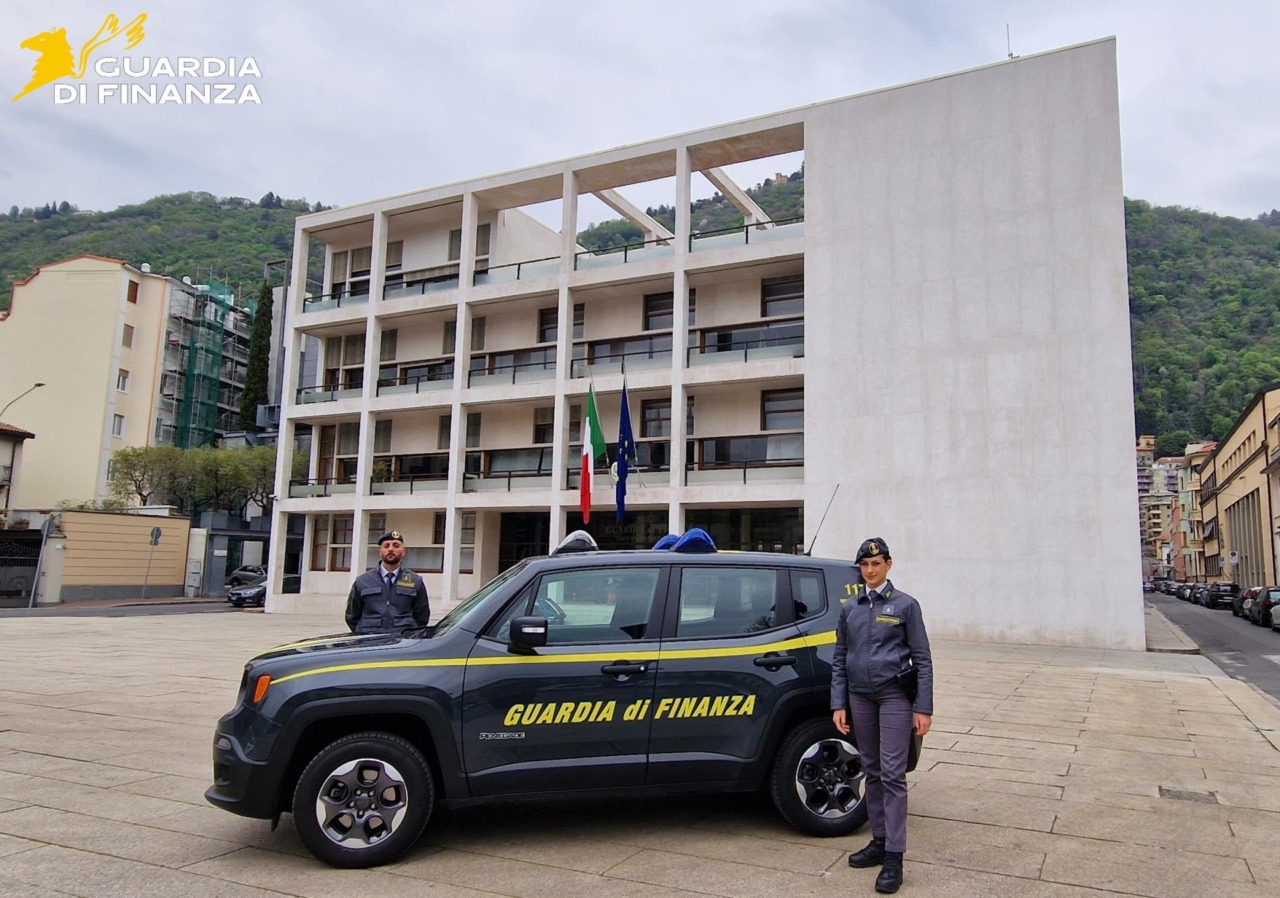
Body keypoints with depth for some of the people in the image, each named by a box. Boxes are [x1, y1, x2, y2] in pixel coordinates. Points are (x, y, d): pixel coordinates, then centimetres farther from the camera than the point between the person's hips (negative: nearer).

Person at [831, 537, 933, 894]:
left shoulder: (905, 605, -2)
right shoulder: (850, 608, 8)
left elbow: (922, 660, -3)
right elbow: (839, 660, 9)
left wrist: (923, 708, -9)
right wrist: (838, 704, 3)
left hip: (895, 695, -4)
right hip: (860, 697, 4)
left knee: (892, 774, -6)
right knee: (872, 771, 11)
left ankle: (894, 858, -2)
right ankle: (879, 842, 23)